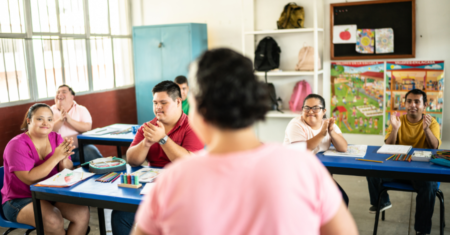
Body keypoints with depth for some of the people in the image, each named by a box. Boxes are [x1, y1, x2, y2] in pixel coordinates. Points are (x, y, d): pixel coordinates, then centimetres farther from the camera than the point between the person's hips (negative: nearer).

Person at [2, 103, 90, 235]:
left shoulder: (56, 139, 1)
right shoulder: (17, 145, -13)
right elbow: (29, 179, -24)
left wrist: (64, 159, -22)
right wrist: (56, 157, -27)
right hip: (20, 199, -5)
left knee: (82, 212, -19)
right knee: (53, 220, -31)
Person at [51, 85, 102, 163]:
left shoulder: (81, 109, 11)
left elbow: (87, 128, -5)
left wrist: (69, 120, -16)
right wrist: (60, 120, -17)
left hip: (80, 148, 1)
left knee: (92, 152, -27)